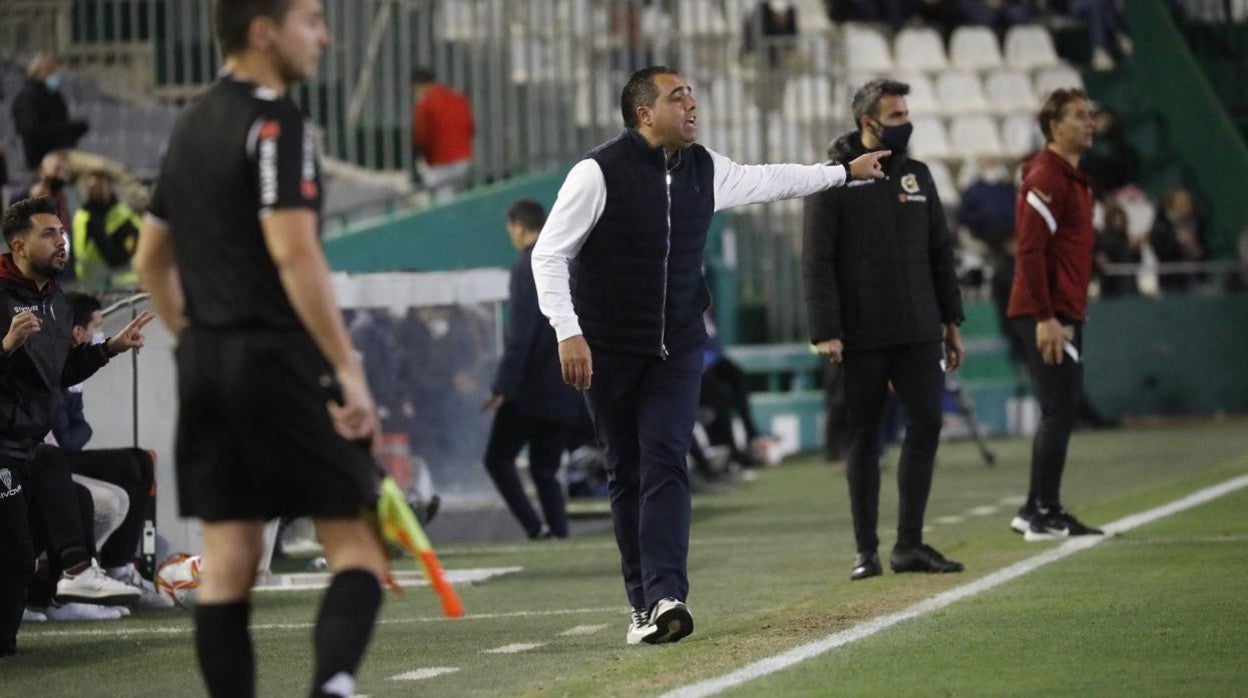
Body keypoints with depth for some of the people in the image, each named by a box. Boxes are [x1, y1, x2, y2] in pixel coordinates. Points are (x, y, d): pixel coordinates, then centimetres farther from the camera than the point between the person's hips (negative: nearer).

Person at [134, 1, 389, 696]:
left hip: (205, 361, 8)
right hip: (279, 356, -8)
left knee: (227, 562, 7)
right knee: (358, 547, -6)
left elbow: (151, 259, 22)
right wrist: (349, 369, -21)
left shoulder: (192, 125, 15)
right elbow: (294, 252, -21)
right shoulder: (276, 122, -11)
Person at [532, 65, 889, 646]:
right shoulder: (599, 173, -13)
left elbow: (770, 180, 24)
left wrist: (845, 172, 32)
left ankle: (665, 596, -25)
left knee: (665, 463, -13)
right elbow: (549, 254, -11)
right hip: (609, 351, -3)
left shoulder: (704, 169, 4)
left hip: (677, 347, 3)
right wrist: (567, 332, -19)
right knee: (627, 474, 2)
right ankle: (643, 604, 8)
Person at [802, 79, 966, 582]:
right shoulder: (834, 181, -4)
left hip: (918, 332, 4)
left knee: (926, 426, -2)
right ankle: (866, 551, 8)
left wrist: (951, 322, 12)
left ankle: (910, 544, 5)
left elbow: (940, 253, 16)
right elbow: (817, 263, -9)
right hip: (860, 338, -4)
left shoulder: (917, 176, 11)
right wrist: (825, 332, -16)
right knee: (864, 440, 2)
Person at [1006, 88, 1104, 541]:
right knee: (1058, 412, -9)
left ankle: (1037, 511, 18)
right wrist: (1046, 319, -22)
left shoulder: (1073, 179, 18)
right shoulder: (1046, 178, -13)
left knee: (1059, 413, 12)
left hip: (1062, 314, 10)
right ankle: (1044, 515, -5)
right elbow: (1029, 253, -19)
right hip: (1048, 316, -10)